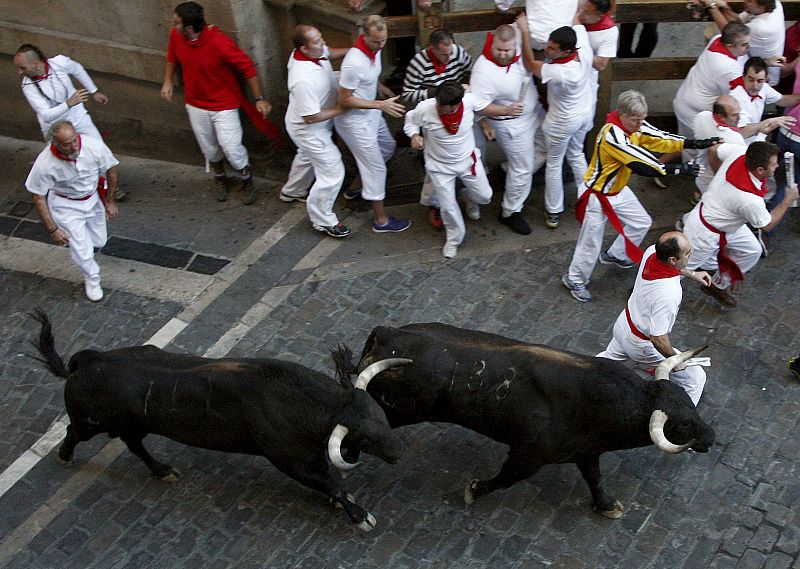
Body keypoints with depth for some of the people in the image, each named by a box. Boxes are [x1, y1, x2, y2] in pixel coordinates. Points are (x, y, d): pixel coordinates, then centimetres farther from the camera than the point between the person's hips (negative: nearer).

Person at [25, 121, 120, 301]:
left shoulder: (94, 146, -29)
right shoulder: (45, 164, -33)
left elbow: (111, 169, -7)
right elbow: (38, 198, -18)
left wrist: (110, 201, 1)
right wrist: (52, 229, -16)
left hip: (92, 198, 3)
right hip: (66, 205, -3)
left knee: (98, 242, 17)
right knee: (82, 250, -3)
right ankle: (92, 280, 29)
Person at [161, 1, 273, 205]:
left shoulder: (219, 43, -32)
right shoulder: (176, 35, -14)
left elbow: (248, 67, -21)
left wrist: (259, 98, -16)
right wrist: (168, 81, 3)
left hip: (224, 104, -5)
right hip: (196, 104, 5)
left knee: (231, 148, -3)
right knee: (209, 147, 19)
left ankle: (247, 180, 27)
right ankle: (218, 177, 48)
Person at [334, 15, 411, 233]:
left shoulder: (374, 49, -7)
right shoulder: (354, 63, -34)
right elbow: (345, 100, -26)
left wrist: (385, 92, 4)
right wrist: (380, 105, -28)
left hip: (370, 112, 9)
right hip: (354, 120, -9)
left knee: (388, 147, 28)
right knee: (376, 168, 1)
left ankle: (358, 186, 44)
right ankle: (381, 221, 15)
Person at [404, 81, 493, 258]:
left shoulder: (470, 101, -26)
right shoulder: (424, 109, -30)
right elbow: (410, 120, -8)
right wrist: (414, 135, -24)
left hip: (467, 159, 2)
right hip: (440, 166, -2)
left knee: (484, 196, 15)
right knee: (448, 206, 6)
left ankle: (469, 197, 53)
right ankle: (454, 239, 35)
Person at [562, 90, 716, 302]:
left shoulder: (633, 125, -7)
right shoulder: (612, 135, -34)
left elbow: (660, 139, -10)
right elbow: (641, 165, -37)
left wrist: (694, 144, -23)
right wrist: (679, 169, -36)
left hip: (618, 190, 9)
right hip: (598, 195, -9)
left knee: (641, 222, 20)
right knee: (591, 242, 2)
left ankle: (615, 255, 41)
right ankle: (575, 279, 23)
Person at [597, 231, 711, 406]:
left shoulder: (651, 251, -19)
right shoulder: (668, 294, -41)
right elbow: (658, 338, -33)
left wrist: (691, 274, 12)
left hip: (622, 325, 8)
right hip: (642, 345, -8)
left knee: (610, 357, 38)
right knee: (695, 379, 7)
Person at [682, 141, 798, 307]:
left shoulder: (739, 152, -25)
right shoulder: (750, 200, -39)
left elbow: (714, 149, -2)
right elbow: (767, 225, -17)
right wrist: (788, 200, -11)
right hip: (705, 233, -9)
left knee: (752, 251, 19)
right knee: (685, 266, 11)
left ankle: (718, 286, 37)